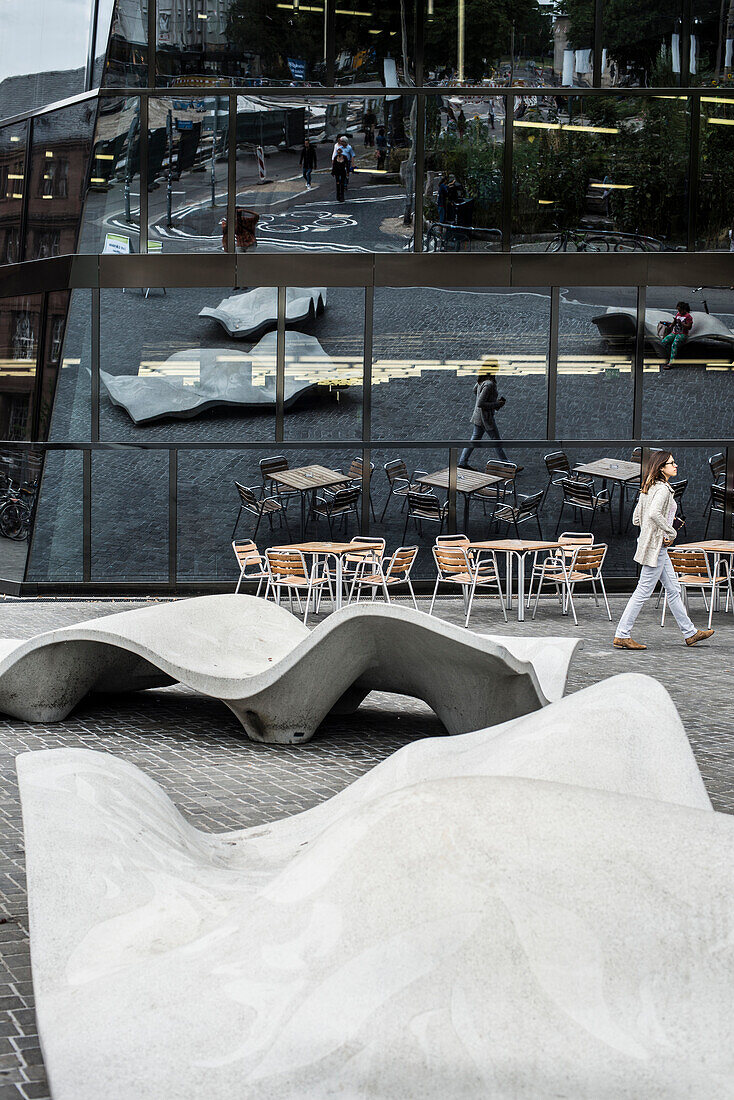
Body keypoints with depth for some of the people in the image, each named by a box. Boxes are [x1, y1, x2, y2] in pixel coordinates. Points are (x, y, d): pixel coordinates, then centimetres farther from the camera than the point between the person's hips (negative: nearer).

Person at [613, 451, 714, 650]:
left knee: (673, 589, 14)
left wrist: (665, 531, 11)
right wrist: (670, 533, -19)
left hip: (658, 547, 10)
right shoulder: (663, 489, -15)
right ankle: (622, 636, -1)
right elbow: (654, 513, -31)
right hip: (655, 546, -10)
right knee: (643, 591, -5)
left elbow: (636, 518, 15)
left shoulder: (648, 488, 13)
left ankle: (689, 633, 21)